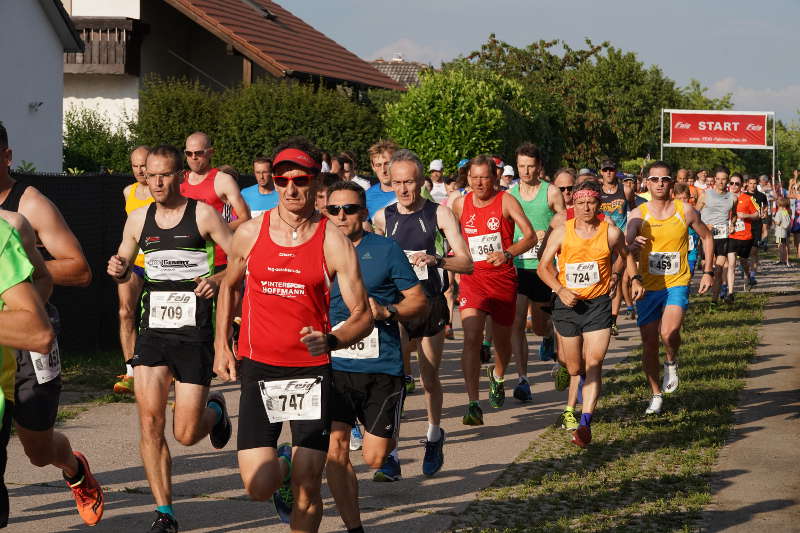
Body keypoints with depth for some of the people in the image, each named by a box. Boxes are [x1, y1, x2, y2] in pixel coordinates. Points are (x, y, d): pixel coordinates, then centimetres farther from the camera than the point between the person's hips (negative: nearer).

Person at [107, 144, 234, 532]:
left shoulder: (203, 215, -4)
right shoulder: (138, 220, 9)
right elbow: (124, 271, 20)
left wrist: (217, 279, -22)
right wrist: (118, 270, -3)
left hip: (195, 335, -3)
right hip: (153, 331, 3)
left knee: (186, 435, -2)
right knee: (150, 423, -8)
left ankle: (215, 408, 34)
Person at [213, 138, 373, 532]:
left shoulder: (334, 242, -7)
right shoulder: (249, 233, 0)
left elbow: (363, 315, -6)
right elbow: (229, 286, 20)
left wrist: (330, 341, -26)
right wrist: (220, 346, 14)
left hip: (311, 370, -1)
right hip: (258, 367, 1)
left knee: (308, 489, -3)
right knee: (258, 487, -6)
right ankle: (282, 466, 30)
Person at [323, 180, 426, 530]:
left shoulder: (386, 250, 0)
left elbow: (419, 300, 2)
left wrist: (386, 312, -15)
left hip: (381, 367, -2)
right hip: (334, 366, 2)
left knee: (374, 458, 1)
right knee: (335, 450, -10)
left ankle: (389, 436, 39)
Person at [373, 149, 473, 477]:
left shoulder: (439, 214, -3)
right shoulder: (383, 217, 2)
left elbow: (467, 263, -7)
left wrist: (436, 260, -24)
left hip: (431, 305, 0)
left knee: (430, 378, 10)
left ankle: (434, 436, 35)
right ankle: (389, 454, -14)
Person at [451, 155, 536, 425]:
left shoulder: (506, 201, -5)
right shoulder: (460, 204, 4)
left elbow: (530, 236, -12)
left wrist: (507, 254, -27)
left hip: (503, 278, -1)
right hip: (472, 278, 1)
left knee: (502, 340, 14)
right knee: (471, 338, -18)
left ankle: (497, 376, 50)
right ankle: (473, 405, -20)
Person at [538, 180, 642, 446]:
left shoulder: (611, 232, -4)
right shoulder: (561, 232, -4)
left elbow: (622, 254, 19)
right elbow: (544, 266, 0)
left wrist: (615, 275, 9)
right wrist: (560, 289, -13)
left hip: (598, 304, -1)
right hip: (568, 304, 1)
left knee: (594, 364, -14)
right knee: (575, 369, 9)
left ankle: (585, 423, -18)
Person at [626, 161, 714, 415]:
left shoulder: (685, 211, -2)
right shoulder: (638, 214, -5)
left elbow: (706, 237, 13)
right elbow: (628, 243, -22)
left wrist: (708, 272, 7)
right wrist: (632, 245, -47)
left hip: (677, 284, -1)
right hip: (648, 286, 1)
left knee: (669, 333, -24)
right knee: (649, 344, 5)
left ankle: (672, 363, 10)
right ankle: (656, 395, 23)